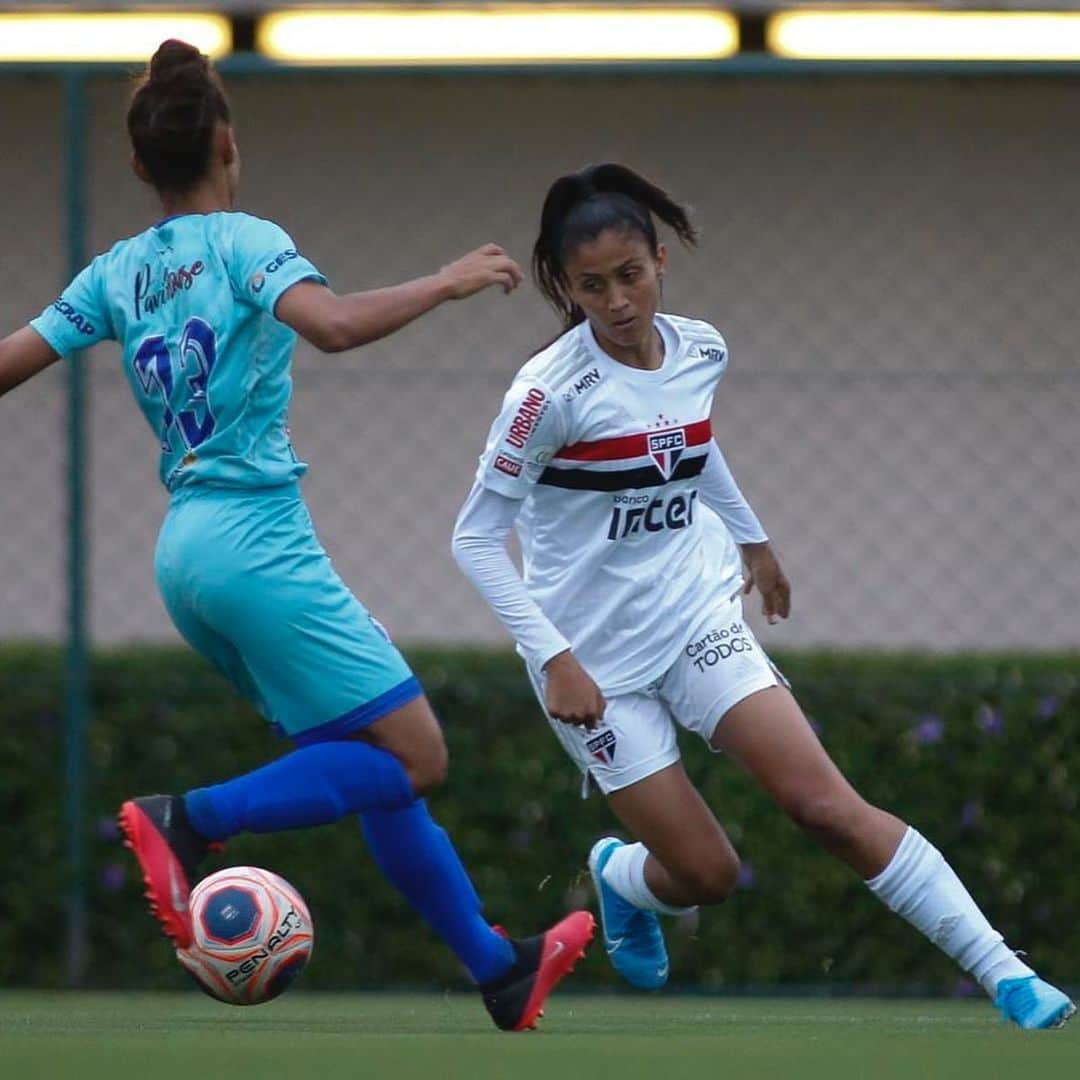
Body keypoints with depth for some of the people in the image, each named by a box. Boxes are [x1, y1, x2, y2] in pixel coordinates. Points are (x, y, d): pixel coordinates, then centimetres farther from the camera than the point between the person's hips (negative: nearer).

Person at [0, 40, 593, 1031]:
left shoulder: (118, 272, 12)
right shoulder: (241, 241, -7)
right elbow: (335, 324, -24)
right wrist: (450, 281, -12)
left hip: (187, 547, 8)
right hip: (257, 539, -8)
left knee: (372, 769, 12)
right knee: (414, 759, -7)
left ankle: (500, 973, 13)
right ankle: (191, 821, -18)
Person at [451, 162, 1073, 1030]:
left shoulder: (701, 351, -2)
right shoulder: (553, 390, -19)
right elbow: (476, 539, -15)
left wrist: (753, 538, 34)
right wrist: (554, 658, -21)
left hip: (698, 616, 4)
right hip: (596, 659, -4)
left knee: (826, 805, -14)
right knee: (706, 875, -4)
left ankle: (1003, 975, -14)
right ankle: (621, 876, 34)